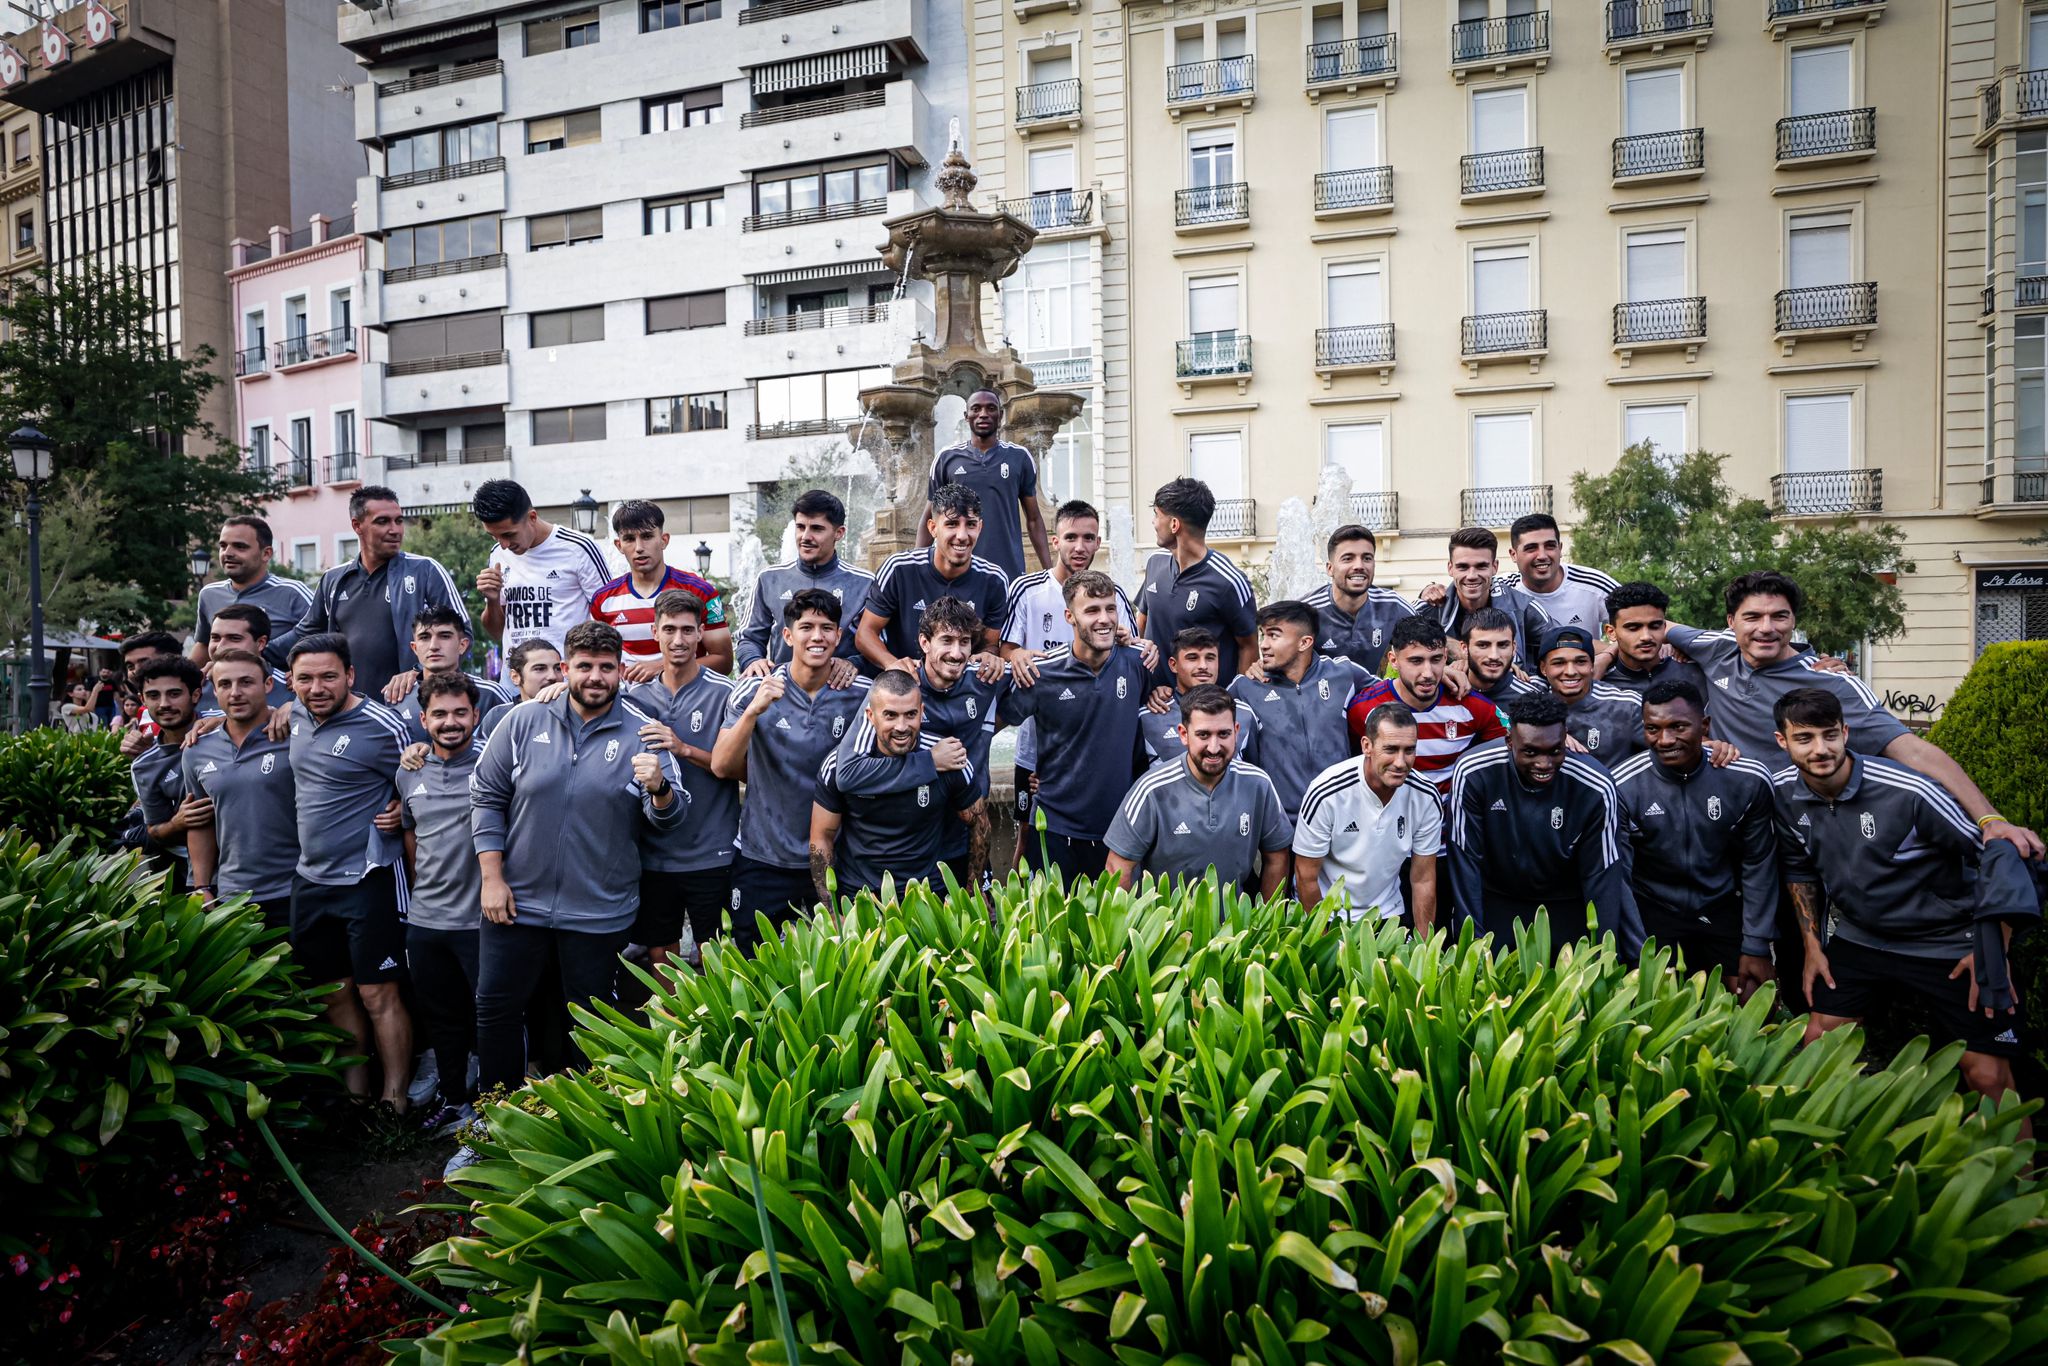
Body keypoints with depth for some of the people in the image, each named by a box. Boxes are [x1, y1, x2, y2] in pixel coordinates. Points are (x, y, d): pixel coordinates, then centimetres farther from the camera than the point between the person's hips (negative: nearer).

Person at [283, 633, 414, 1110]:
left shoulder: (381, 727, -15)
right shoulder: (296, 718, 5)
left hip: (367, 882, -7)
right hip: (310, 881, 7)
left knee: (378, 996, -2)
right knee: (336, 994, 15)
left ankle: (394, 1103, 8)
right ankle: (354, 1095, 27)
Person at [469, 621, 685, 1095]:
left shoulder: (642, 733, -5)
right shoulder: (522, 722, -1)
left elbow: (668, 817, -8)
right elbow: (487, 798, 3)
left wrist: (659, 788, -31)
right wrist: (492, 878, -2)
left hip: (600, 913, -1)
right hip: (517, 901, 2)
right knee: (497, 1010, 10)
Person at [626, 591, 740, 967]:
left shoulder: (724, 692, -5)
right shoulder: (636, 695, 7)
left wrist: (684, 749, -20)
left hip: (711, 854, -3)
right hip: (653, 853, 4)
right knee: (660, 955, 13)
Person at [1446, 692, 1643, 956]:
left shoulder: (1596, 789, -23)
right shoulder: (1472, 773, -24)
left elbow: (1602, 876, -13)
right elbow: (1466, 862, -16)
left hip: (1567, 908, 0)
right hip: (1496, 902, 0)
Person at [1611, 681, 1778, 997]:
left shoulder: (1750, 780, -12)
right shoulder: (1624, 786, -17)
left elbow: (1758, 864, -2)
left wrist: (1756, 947, 0)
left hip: (1723, 909, 2)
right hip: (1653, 912, -1)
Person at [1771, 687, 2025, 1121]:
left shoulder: (1909, 791, -25)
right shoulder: (1784, 792, -9)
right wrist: (1812, 945, 9)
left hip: (1950, 946, -4)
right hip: (1860, 939, 4)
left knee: (1988, 1076, -6)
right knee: (1816, 1045, 4)